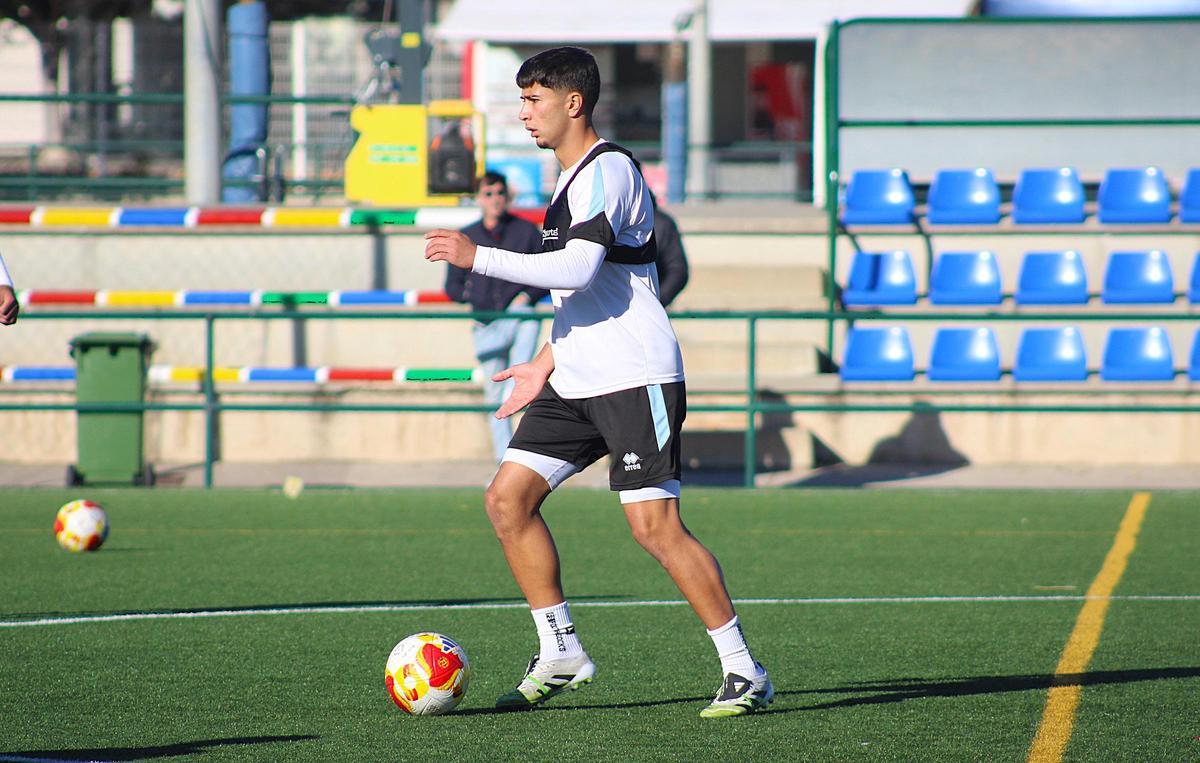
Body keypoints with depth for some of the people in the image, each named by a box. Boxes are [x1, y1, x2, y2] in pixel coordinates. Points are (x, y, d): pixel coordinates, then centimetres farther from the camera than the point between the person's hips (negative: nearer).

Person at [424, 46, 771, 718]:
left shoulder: (607, 170, -12)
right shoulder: (572, 179, 19)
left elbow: (577, 270, -24)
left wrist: (476, 257, -20)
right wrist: (546, 364, 23)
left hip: (635, 378, -10)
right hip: (578, 383, 10)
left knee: (656, 526, -14)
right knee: (508, 499, 3)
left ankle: (744, 672, -7)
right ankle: (560, 655, 9)